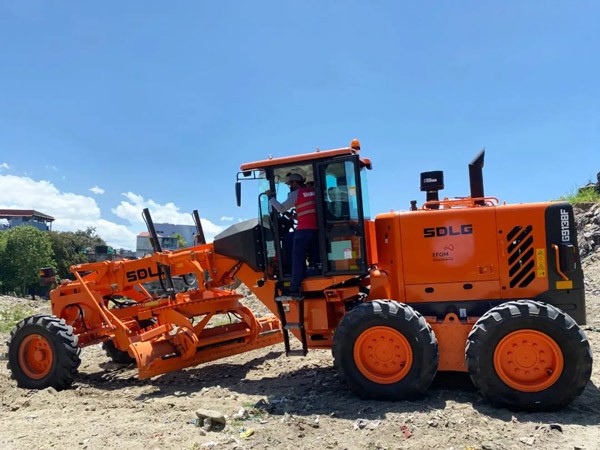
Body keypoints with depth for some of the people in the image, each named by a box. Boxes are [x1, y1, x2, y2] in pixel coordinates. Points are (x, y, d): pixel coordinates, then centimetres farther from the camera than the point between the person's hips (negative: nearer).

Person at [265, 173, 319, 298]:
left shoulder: (295, 194, -2)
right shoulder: (313, 191, 15)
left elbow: (282, 209, -4)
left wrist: (271, 197, 6)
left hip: (303, 231, -6)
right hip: (316, 230, 6)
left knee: (298, 260, -4)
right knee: (316, 259, 11)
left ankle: (294, 290, -5)